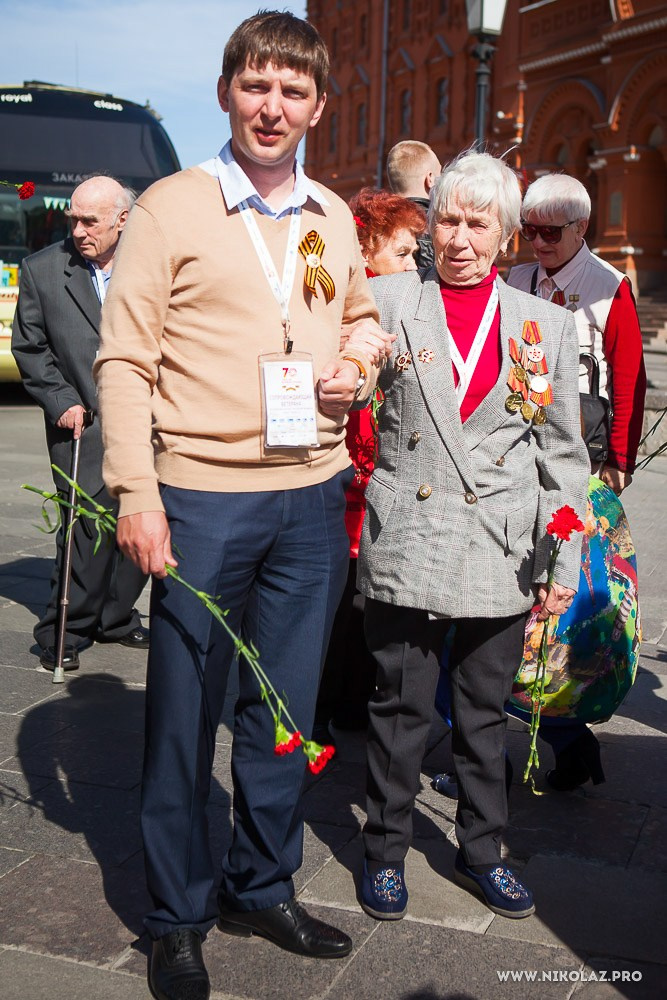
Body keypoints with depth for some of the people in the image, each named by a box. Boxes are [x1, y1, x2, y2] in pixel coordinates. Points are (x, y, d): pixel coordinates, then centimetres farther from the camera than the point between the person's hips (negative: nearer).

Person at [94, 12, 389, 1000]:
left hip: (313, 494, 5)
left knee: (285, 706, 14)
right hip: (203, 497, -4)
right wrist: (136, 492, -13)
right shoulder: (171, 207, -3)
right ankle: (177, 918, 24)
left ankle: (262, 887, 33)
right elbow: (124, 360, -6)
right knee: (183, 714, 5)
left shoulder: (332, 217, 11)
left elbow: (364, 318, 25)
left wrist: (358, 366, 1)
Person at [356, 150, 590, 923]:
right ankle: (385, 850, 26)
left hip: (502, 553, 2)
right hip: (405, 542, -1)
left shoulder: (546, 324, 6)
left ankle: (480, 850, 32)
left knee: (485, 711, 13)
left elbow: (562, 453, 7)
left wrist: (563, 563, 4)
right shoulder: (388, 302, 2)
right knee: (401, 706, 7)